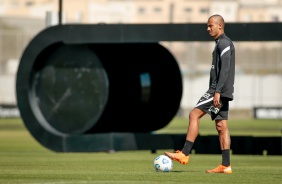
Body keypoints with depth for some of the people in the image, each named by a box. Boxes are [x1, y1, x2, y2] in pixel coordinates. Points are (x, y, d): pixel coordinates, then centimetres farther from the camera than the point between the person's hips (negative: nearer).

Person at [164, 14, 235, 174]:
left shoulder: (224, 43, -10)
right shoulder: (221, 44, 21)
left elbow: (225, 69, -20)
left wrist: (217, 91, -25)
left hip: (220, 90, -10)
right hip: (219, 91, 10)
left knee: (194, 114, -12)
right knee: (222, 126, 5)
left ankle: (184, 154, -16)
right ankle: (225, 165, 1)